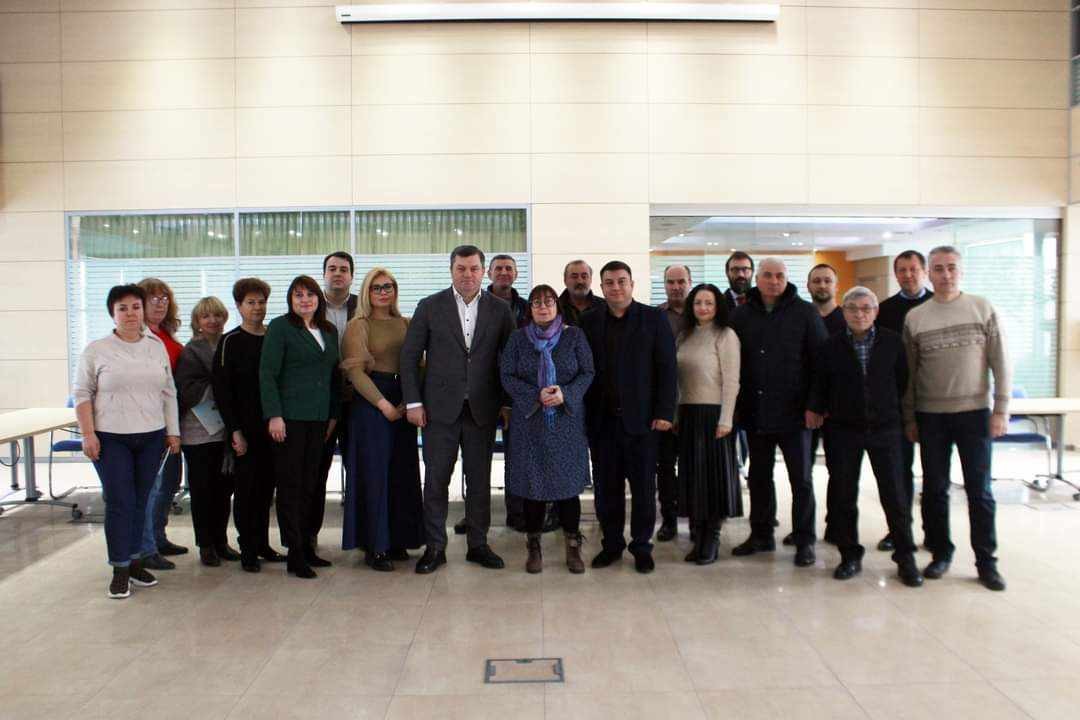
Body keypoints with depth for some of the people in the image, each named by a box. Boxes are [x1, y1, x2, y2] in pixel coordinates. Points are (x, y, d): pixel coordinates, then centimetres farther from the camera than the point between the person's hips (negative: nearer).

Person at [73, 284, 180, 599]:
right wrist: (88, 434, -8)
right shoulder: (96, 350, -1)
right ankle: (120, 570, 8)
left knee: (140, 501, 9)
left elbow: (168, 392, 10)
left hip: (151, 436, 3)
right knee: (119, 502, -2)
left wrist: (173, 431, 7)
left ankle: (135, 561, 22)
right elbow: (83, 394, 0)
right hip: (111, 438, -3)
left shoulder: (157, 346, 8)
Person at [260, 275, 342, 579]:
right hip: (290, 417, -5)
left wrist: (334, 414, 12)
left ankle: (307, 546, 18)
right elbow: (267, 374, -8)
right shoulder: (280, 327, -2)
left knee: (311, 483, 9)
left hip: (319, 418, 5)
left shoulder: (329, 330, 14)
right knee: (290, 483, 0)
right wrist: (274, 415, -15)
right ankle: (295, 554, 5)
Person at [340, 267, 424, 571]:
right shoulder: (358, 326, 0)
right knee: (374, 472, -2)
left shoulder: (406, 324, 12)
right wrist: (383, 404, -16)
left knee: (403, 472, 7)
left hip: (403, 404, 5)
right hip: (370, 403, -4)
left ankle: (397, 540, 19)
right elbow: (355, 372, -8)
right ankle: (374, 546, 7)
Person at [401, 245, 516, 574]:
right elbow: (409, 356, 1)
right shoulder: (430, 306, 2)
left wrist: (507, 402, 1)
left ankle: (478, 544, 22)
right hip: (440, 408, -1)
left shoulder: (500, 310, 4)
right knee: (436, 479, 3)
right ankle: (435, 547, 15)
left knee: (479, 480, 9)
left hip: (482, 409, 1)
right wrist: (413, 402, -5)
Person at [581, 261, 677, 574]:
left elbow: (666, 368, -2)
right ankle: (611, 543, 22)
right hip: (601, 419, 2)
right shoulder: (590, 321, 7)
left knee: (643, 486, 6)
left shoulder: (653, 319, 1)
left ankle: (641, 545, 19)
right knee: (606, 486, 8)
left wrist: (664, 413, -8)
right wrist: (582, 413, 0)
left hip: (640, 418, -2)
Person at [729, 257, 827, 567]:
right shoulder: (741, 315, 5)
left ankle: (804, 541, 17)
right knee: (759, 477, 13)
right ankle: (761, 534, 26)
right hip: (756, 412, 3)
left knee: (801, 479, 5)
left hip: (793, 412, -3)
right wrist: (737, 403, 2)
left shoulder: (805, 313, -2)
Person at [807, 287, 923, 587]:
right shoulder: (831, 346, 1)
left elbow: (902, 380, 7)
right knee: (842, 495, 4)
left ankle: (905, 559, 16)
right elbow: (820, 385, 7)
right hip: (843, 430, 1)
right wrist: (818, 410, -3)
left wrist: (892, 410, 6)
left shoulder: (892, 342, 0)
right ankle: (850, 556, 18)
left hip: (884, 428, 0)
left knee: (895, 495, 2)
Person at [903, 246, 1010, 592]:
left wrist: (1001, 409, -5)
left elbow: (1001, 363, 1)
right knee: (934, 489, 8)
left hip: (975, 412, -1)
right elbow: (908, 372, 5)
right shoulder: (915, 317, 3)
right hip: (930, 416, 1)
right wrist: (909, 418, 4)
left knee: (980, 490, 4)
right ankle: (941, 553, 22)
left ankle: (986, 561, 16)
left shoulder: (983, 308, 2)